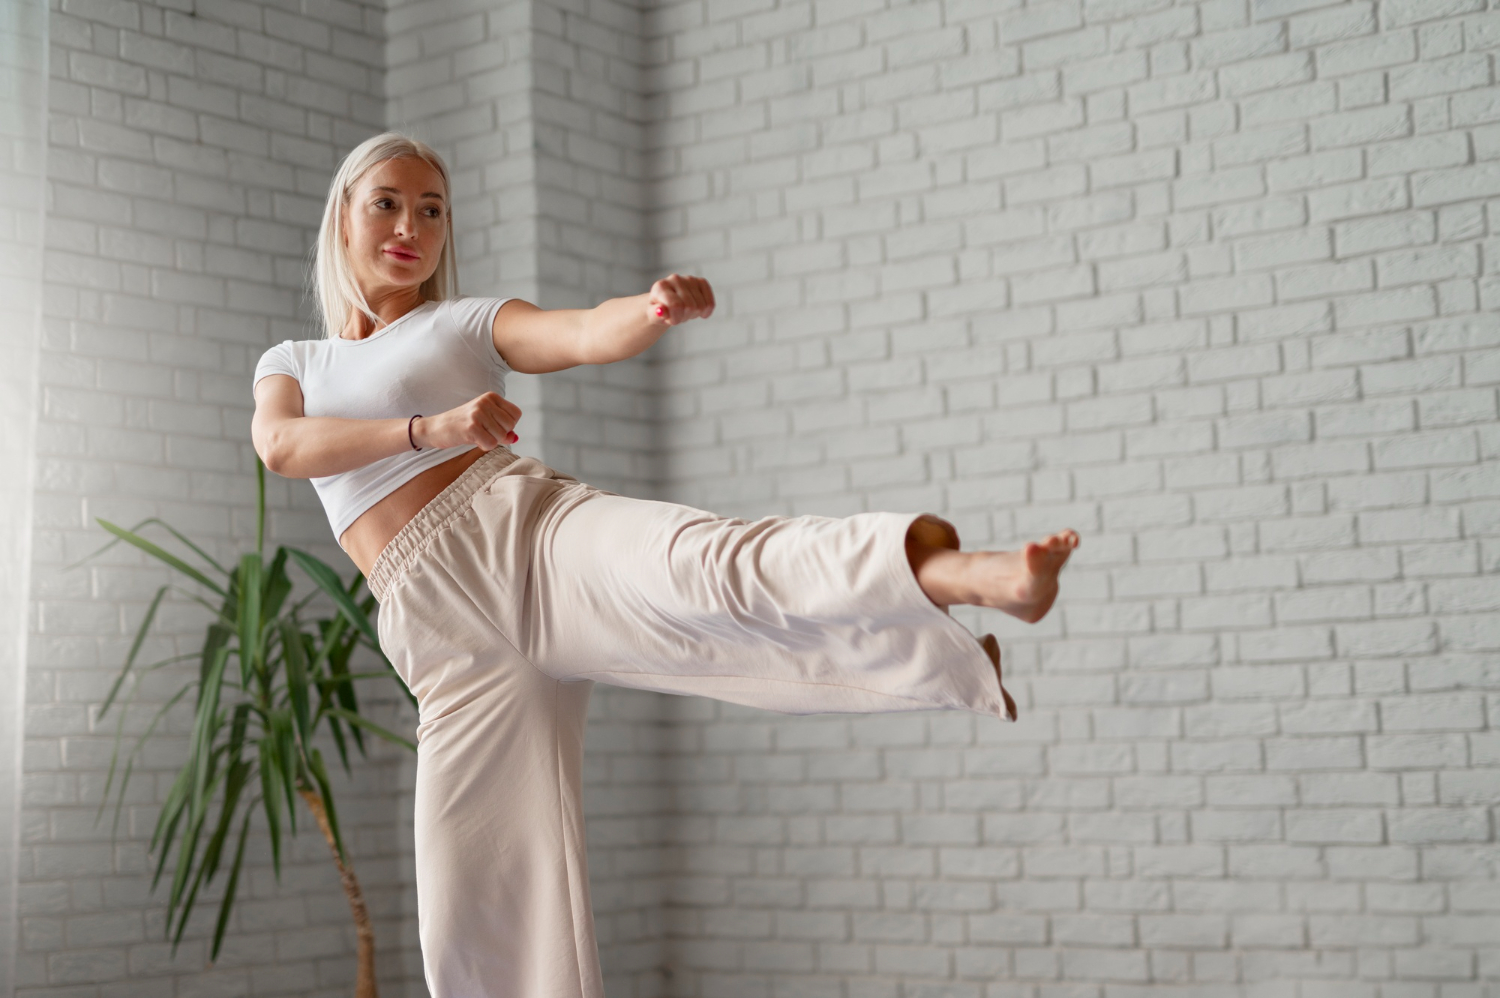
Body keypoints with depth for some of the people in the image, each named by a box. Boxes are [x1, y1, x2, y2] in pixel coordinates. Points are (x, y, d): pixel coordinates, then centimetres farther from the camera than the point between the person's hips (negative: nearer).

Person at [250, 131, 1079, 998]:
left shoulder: (469, 324, 16)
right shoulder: (289, 365, 24)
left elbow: (591, 333, -4)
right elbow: (280, 445, 0)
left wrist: (657, 311, -28)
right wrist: (430, 428, -17)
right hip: (447, 633, 3)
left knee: (699, 573, -36)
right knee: (475, 920, -1)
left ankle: (958, 574, -59)